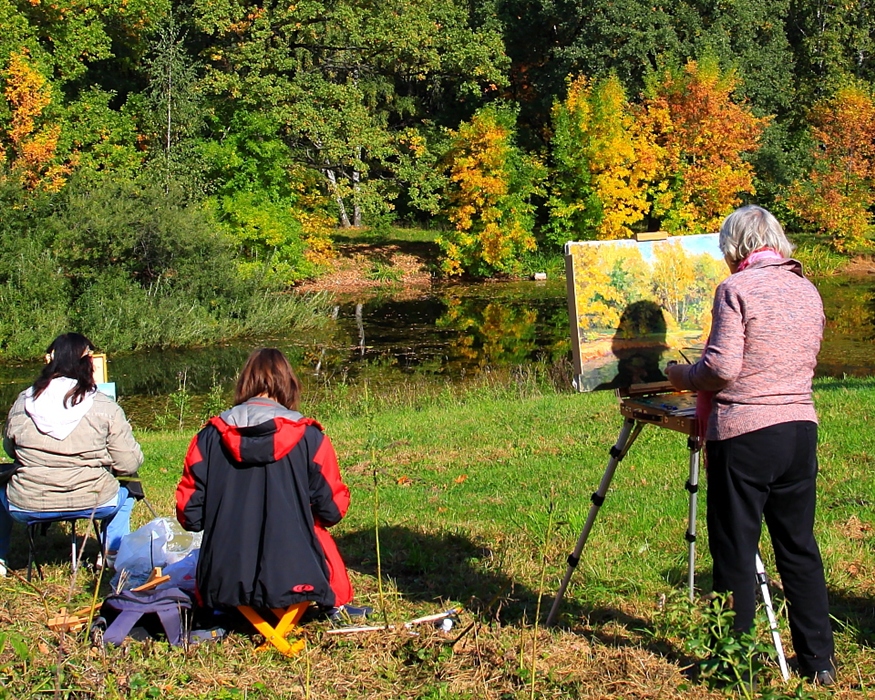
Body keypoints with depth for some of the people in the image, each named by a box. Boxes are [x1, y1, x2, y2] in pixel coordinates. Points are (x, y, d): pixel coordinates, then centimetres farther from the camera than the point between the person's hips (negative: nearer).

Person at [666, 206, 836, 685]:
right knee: (799, 547, 14)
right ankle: (819, 661, 19)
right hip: (801, 428, 6)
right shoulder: (807, 290, 11)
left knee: (735, 553, 3)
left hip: (744, 433, -6)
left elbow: (722, 369, -16)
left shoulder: (737, 289, -9)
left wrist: (682, 376, 3)